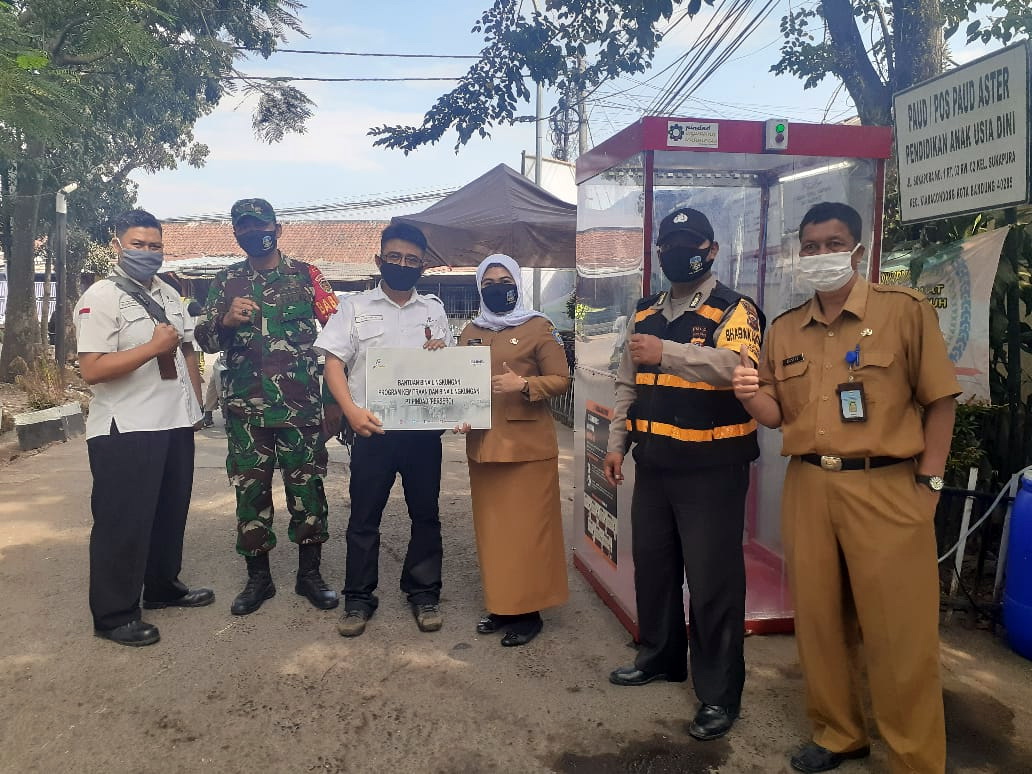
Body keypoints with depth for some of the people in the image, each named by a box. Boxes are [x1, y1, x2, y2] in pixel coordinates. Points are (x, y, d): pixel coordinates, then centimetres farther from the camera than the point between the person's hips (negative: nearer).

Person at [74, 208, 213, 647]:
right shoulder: (100, 298, -11)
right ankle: (113, 615, 13)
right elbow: (91, 370, -20)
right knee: (122, 524, 1)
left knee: (170, 513, 18)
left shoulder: (169, 295, 14)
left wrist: (195, 402, 17)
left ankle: (162, 587, 35)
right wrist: (153, 347, -22)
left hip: (176, 424, 8)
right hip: (126, 430, -8)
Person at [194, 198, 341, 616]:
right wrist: (226, 320, -14)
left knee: (307, 488, 4)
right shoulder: (225, 281, 10)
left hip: (302, 406, -2)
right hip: (245, 409, 2)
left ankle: (310, 573, 19)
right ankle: (258, 577, 22)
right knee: (250, 491, 8)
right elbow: (206, 340, 8)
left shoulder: (306, 275, 3)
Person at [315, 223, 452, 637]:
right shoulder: (355, 307, 4)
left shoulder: (434, 310, 11)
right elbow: (334, 363, -3)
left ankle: (424, 593, 24)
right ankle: (358, 598, 19)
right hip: (372, 430, -2)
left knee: (426, 515, 9)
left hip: (424, 430, 2)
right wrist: (353, 411, -17)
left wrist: (440, 353, -8)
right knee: (364, 518, 5)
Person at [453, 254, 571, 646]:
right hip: (483, 444, 5)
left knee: (527, 527, 0)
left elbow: (561, 380, -4)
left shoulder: (539, 327, -2)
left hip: (527, 444, -5)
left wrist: (523, 385, -20)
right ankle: (500, 604, 23)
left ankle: (529, 611, 11)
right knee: (491, 527, 10)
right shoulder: (470, 332, 13)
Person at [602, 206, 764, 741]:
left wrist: (666, 352, -37)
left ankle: (719, 691, 16)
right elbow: (628, 386, 18)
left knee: (712, 579, 1)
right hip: (653, 465, 7)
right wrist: (616, 445, 12)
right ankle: (660, 657, 38)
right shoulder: (646, 315, 13)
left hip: (711, 469, -6)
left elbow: (737, 365, -28)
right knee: (651, 565, 18)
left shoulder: (734, 311, -7)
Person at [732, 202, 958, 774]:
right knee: (818, 620, 13)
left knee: (898, 631, 3)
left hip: (888, 488, -4)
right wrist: (752, 398, -11)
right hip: (807, 488, 4)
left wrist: (929, 480, -6)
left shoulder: (905, 310, -2)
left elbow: (939, 399, -2)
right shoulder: (784, 329, 10)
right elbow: (778, 416, 11)